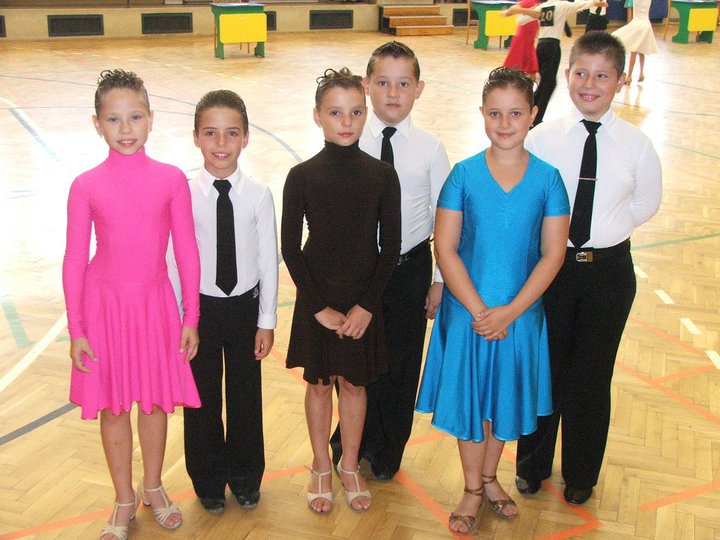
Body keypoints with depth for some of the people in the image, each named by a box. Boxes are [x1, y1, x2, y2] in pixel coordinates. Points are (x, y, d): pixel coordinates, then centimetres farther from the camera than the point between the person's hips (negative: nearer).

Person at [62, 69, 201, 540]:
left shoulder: (171, 180, -7)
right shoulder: (86, 187, -8)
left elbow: (187, 251, -2)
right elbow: (75, 260, -3)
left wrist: (191, 318, 0)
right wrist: (76, 329, -3)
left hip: (155, 303, 1)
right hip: (104, 304, 0)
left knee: (156, 399, 14)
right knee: (113, 404, 11)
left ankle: (153, 487, 38)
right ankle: (125, 500, 31)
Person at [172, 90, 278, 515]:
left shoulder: (259, 195, -10)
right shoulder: (184, 195, -12)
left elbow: (269, 260, -4)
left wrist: (267, 320, -2)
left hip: (245, 306, 1)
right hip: (199, 306, 0)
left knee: (246, 395, 14)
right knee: (203, 399, 14)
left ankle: (246, 477, 37)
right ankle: (210, 480, 37)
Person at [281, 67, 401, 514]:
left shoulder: (383, 176, -5)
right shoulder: (302, 176, -8)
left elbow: (391, 247, -3)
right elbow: (290, 247, -6)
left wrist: (367, 305, -9)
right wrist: (319, 306, -9)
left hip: (364, 298, 1)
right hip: (317, 297, 0)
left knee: (354, 382, 13)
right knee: (319, 383, 12)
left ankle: (350, 467, 32)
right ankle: (322, 469, 31)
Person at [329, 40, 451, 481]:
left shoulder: (430, 148, -6)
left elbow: (442, 217, -1)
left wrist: (439, 280, 0)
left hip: (411, 267, 0)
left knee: (403, 362, 11)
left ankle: (388, 451, 35)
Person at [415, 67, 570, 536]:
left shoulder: (548, 178, -6)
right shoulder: (464, 175, -8)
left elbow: (552, 254, -7)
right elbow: (445, 249, -10)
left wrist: (509, 312, -15)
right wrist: (478, 310, -16)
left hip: (520, 314, 1)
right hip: (467, 311, -1)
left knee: (505, 396, 17)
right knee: (467, 397, 10)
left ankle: (490, 476, 41)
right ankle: (473, 489, 31)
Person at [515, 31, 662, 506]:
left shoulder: (637, 146, -8)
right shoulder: (541, 139, -8)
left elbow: (646, 204, 7)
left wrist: (606, 227, 0)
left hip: (609, 270, 0)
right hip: (549, 266, 0)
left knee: (593, 375, 13)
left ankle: (581, 474, 35)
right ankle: (533, 465, 36)